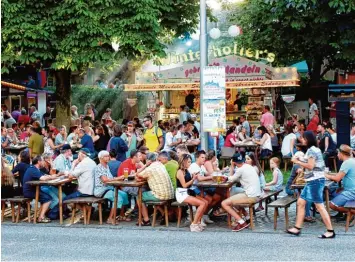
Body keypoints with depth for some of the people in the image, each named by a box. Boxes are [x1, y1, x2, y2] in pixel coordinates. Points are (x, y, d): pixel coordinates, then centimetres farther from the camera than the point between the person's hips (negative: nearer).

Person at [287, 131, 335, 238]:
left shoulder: (311, 150, -13)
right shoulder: (315, 149, 17)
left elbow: (310, 166, -19)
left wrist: (297, 162, -10)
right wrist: (300, 162, 12)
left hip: (315, 180, -11)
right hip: (312, 181, 11)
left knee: (319, 206, -8)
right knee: (300, 202, 11)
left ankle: (330, 231, -5)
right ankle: (297, 228, 14)